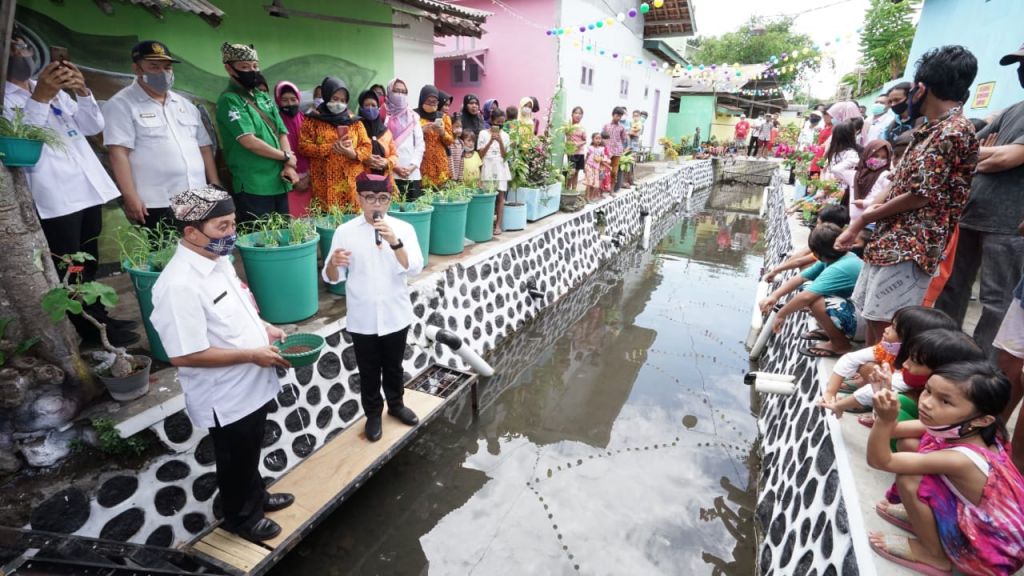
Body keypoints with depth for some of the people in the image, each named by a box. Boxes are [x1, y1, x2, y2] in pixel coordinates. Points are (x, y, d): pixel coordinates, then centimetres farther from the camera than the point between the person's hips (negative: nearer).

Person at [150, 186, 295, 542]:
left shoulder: (218, 259, 0)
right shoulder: (180, 285, -28)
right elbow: (183, 355, -28)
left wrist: (264, 328, 1)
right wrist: (252, 355, -24)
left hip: (252, 385, 8)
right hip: (226, 397, -8)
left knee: (250, 453, 28)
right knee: (235, 460, 17)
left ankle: (256, 496, 51)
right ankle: (240, 516, 41)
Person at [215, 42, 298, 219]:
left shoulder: (264, 97, 15)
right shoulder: (229, 100, -7)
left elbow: (282, 133, 10)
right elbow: (249, 141, -16)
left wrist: (289, 166, -6)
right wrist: (286, 157, -6)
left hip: (280, 183, 7)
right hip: (253, 188, -7)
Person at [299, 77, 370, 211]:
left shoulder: (354, 121, 15)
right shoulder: (313, 120, 7)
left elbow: (367, 146, 9)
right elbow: (303, 146, -1)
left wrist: (353, 153, -12)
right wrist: (331, 148, -12)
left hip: (352, 184, 2)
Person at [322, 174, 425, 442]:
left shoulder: (403, 228, -6)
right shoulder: (345, 231, -6)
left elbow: (414, 269, -17)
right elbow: (332, 278, -5)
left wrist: (395, 242, -32)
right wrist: (333, 263, -28)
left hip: (395, 316, 0)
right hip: (362, 319, 0)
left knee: (393, 366, 20)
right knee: (368, 371, 16)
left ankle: (396, 405, 43)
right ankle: (373, 414, 37)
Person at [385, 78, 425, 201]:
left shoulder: (413, 116, 16)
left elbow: (420, 144, 10)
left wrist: (413, 166, -3)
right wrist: (394, 166, -11)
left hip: (413, 174, 3)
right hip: (391, 173, -3)